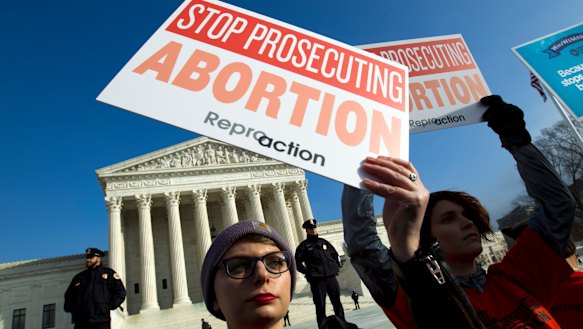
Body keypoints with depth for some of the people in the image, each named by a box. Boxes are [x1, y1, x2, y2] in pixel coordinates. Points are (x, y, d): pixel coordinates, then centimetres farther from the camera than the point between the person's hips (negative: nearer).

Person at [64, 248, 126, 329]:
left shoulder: (108, 273, 8)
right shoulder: (79, 277, 20)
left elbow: (120, 292, 2)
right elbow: (68, 295, 30)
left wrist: (109, 307, -8)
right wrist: (72, 309, 13)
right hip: (80, 321, 4)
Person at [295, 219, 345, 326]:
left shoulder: (323, 242, 15)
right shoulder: (304, 245, 2)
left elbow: (335, 254, 23)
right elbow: (298, 262, 0)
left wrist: (336, 266, 13)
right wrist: (308, 272, -8)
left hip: (331, 276, 4)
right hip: (316, 279, -4)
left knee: (337, 302, 9)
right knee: (320, 305, 0)